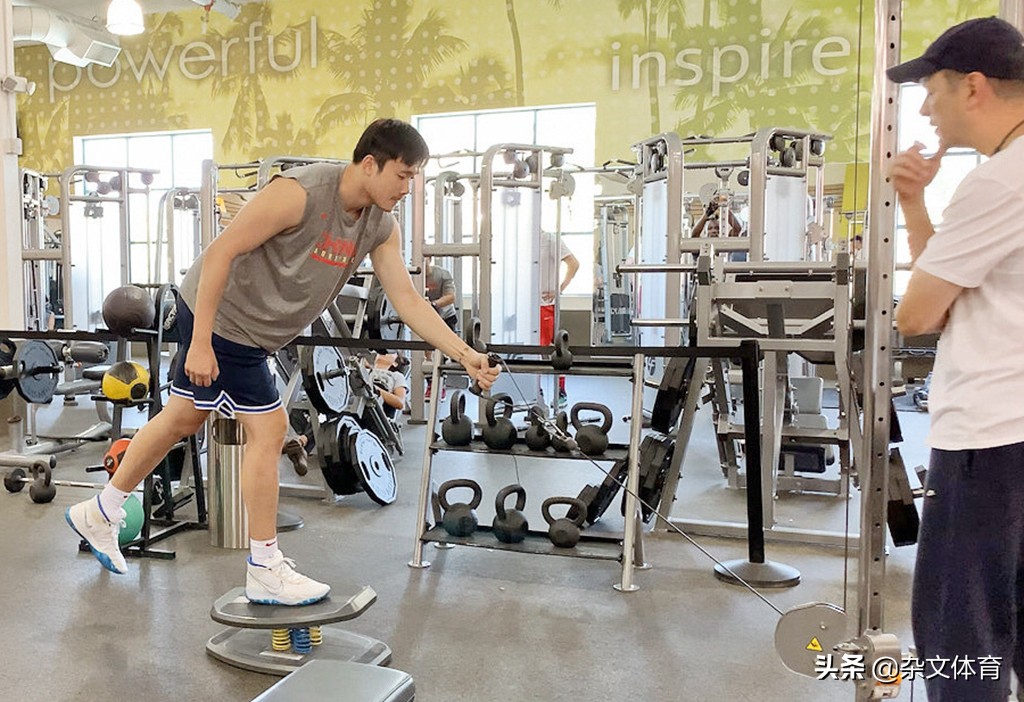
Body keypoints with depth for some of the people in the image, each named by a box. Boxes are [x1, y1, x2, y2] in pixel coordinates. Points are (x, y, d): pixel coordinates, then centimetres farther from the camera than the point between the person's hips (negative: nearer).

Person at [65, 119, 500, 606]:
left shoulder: (380, 227, -5)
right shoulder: (299, 193, -27)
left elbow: (408, 299, -4)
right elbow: (220, 253, -25)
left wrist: (464, 355, -10)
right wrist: (200, 342, -27)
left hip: (251, 329, 8)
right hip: (217, 316, -8)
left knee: (182, 419, 19)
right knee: (267, 429, -7)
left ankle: (99, 514, 39)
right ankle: (265, 573, 6)